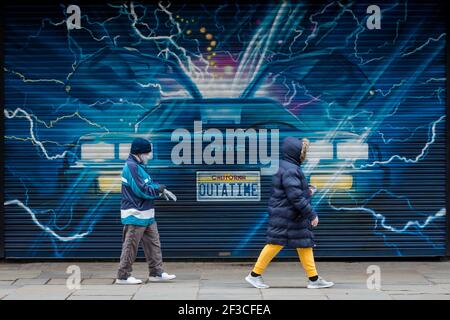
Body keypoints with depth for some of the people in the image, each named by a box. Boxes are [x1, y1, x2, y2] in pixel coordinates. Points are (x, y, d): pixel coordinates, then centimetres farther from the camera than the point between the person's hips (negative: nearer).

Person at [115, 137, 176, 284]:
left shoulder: (139, 166, 15)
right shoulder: (131, 167, -18)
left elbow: (149, 184, 17)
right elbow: (141, 190, -22)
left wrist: (161, 189, -2)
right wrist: (159, 189, -8)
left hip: (146, 215, 10)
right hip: (135, 215, -10)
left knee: (153, 243, 13)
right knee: (130, 246, -3)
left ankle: (156, 272, 20)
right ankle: (123, 276, 5)